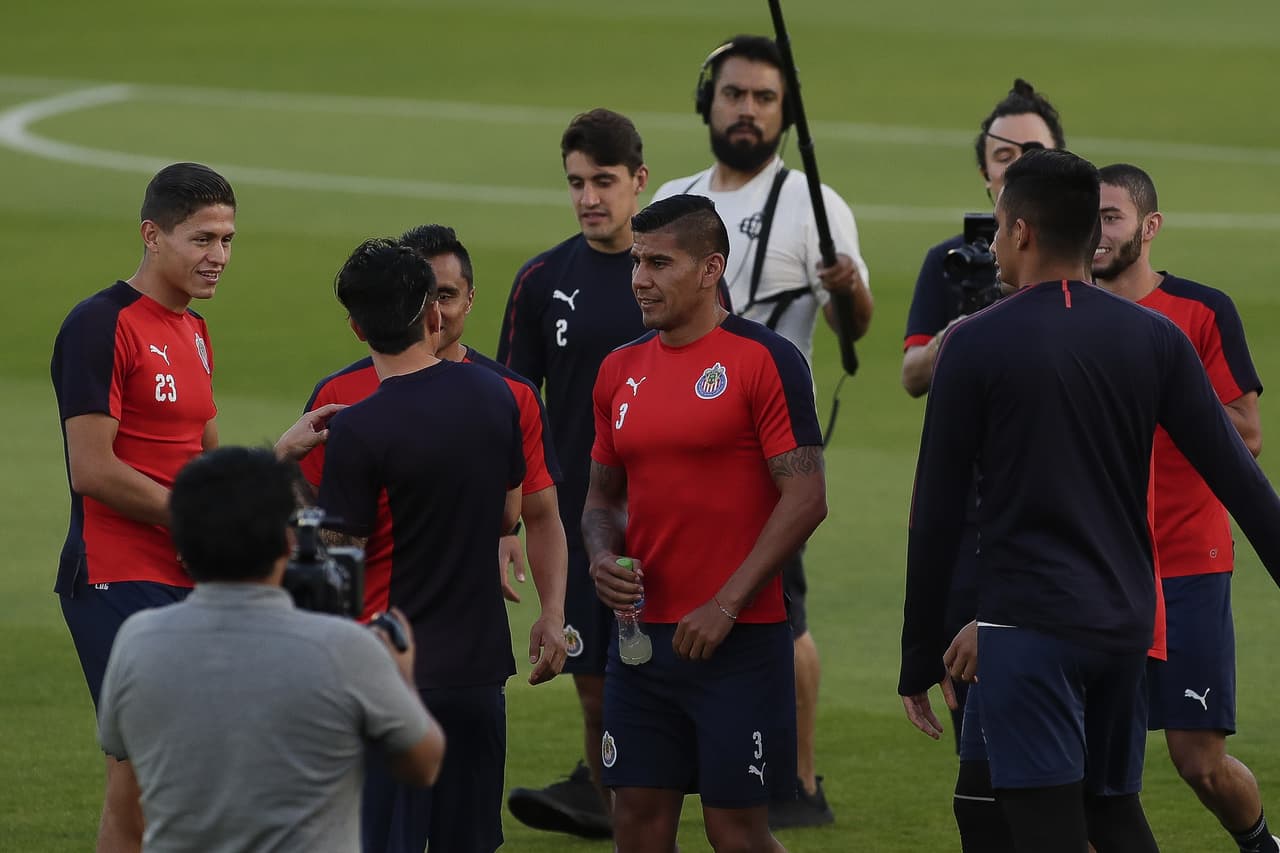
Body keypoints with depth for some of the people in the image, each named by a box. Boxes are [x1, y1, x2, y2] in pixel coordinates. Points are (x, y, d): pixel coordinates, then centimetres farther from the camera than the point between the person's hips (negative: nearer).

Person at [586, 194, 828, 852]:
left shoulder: (766, 359, -8)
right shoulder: (621, 370, 12)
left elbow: (806, 498, -13)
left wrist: (726, 605, -17)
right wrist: (603, 558, -2)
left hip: (740, 643, -6)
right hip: (642, 636, 6)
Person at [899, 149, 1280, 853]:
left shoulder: (976, 344, -5)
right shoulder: (1154, 340, 5)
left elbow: (936, 511, -4)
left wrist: (920, 656, 2)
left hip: (1029, 629, -5)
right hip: (1127, 622, 5)